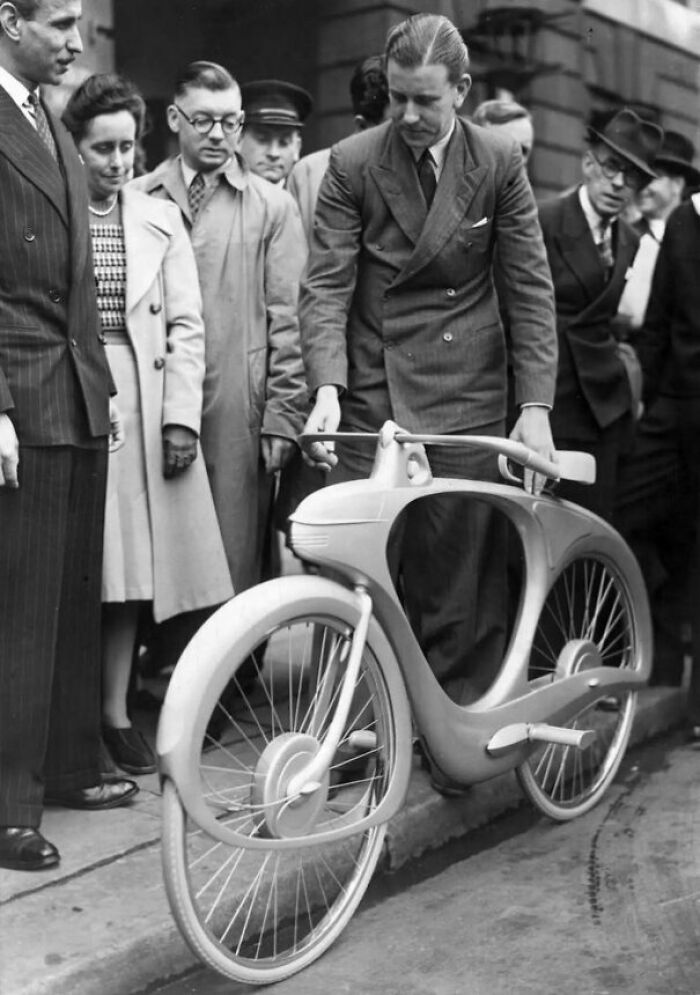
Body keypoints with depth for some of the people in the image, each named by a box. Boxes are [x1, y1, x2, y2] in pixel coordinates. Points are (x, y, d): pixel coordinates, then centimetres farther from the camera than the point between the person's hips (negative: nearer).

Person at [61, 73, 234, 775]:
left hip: (146, 408, 3)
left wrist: (181, 415, -1)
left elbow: (185, 325, 9)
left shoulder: (161, 219, 13)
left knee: (130, 571, 4)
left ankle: (114, 713, 15)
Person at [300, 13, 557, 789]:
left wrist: (535, 405, -10)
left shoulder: (499, 162, 0)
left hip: (463, 391, 0)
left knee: (461, 576, 2)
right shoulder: (352, 163, -1)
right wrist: (326, 387, -21)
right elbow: (326, 283, -6)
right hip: (370, 390, 0)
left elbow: (530, 287, -1)